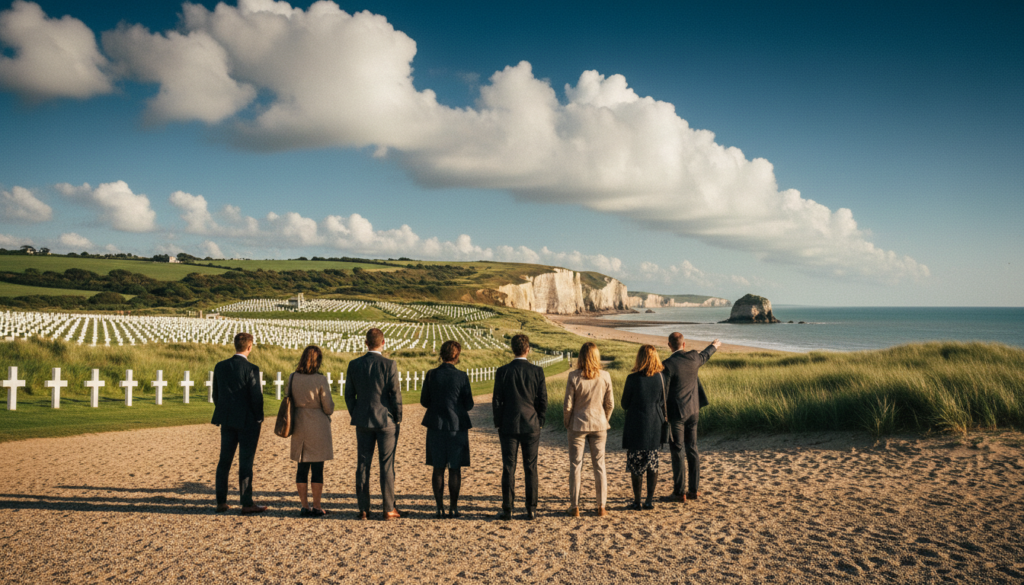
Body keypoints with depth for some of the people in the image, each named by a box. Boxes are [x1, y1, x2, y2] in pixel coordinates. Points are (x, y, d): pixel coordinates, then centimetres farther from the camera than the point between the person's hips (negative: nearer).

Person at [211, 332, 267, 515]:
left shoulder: (220, 367, 2)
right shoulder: (251, 369, -15)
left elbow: (215, 395, 8)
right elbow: (256, 397, -15)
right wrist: (259, 419, -1)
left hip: (227, 421, 5)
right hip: (248, 421, -5)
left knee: (224, 461, 12)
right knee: (245, 463, 0)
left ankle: (221, 502, 17)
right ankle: (247, 503, 5)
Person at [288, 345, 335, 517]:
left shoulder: (292, 378, -1)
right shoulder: (321, 380, -15)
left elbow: (289, 402, 8)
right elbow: (329, 408, -10)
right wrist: (328, 412, 12)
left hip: (299, 425, 5)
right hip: (318, 425, -5)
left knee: (302, 467, 11)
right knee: (317, 468, 3)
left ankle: (304, 507, 14)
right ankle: (316, 507, 8)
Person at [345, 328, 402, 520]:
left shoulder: (354, 364, 0)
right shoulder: (389, 365, -11)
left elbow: (349, 395, 4)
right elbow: (395, 394, -11)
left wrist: (356, 416, 14)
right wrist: (398, 418, 2)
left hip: (363, 421, 3)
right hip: (386, 420, -3)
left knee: (363, 465, 8)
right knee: (386, 465, 4)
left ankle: (363, 510, 11)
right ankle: (389, 509, 8)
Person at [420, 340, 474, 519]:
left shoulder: (431, 375, -4)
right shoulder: (461, 376, -10)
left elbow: (424, 401, 2)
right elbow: (469, 405, -6)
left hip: (436, 426, 2)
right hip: (457, 426, -2)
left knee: (438, 469, 9)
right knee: (455, 469, 7)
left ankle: (440, 508, 10)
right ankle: (453, 508, 9)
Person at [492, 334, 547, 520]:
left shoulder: (502, 371, -4)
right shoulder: (537, 371, -3)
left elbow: (497, 401, -2)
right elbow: (543, 401, -1)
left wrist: (498, 426, 7)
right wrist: (540, 424, 11)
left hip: (508, 426, 0)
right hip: (531, 426, 0)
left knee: (508, 469, 4)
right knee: (530, 469, 6)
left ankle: (507, 510, 6)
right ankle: (531, 509, 9)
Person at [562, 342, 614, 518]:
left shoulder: (574, 377, -13)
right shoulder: (605, 376, -6)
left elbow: (568, 405, -10)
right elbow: (610, 404, 1)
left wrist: (567, 423, 6)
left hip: (578, 424, -2)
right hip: (599, 425, 2)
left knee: (575, 465, 6)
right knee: (599, 465, 12)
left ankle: (575, 508, 9)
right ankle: (601, 507, 15)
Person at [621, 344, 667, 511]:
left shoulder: (632, 379, -14)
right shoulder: (661, 377, -3)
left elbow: (625, 404, -6)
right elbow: (663, 402, 5)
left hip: (636, 428, -4)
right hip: (654, 428, 4)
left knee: (635, 465, 5)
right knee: (652, 464, 12)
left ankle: (637, 501, 10)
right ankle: (650, 500, 15)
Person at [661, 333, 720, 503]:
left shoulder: (667, 364, -16)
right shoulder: (693, 358, 1)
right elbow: (704, 356, 25)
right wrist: (714, 346, 47)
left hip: (676, 412, -6)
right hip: (693, 410, 6)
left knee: (677, 452, -1)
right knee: (692, 450, 13)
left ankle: (679, 493, 2)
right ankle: (694, 490, 19)